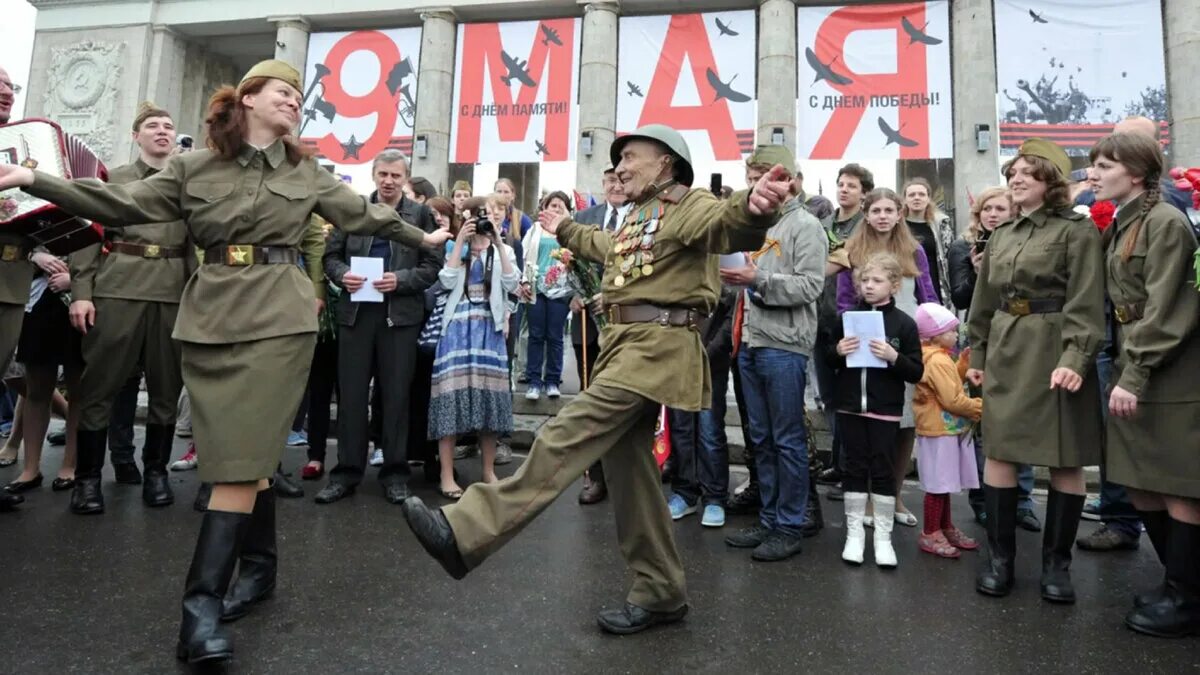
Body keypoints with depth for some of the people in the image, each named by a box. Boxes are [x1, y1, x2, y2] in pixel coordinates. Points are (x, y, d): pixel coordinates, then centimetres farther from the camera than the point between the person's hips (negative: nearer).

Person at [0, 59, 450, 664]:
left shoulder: (307, 173, 12)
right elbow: (122, 204, 5)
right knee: (237, 454, 5)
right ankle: (257, 566, 21)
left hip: (278, 316, -1)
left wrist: (423, 239, 26)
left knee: (243, 455, -8)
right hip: (212, 315, 2)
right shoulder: (193, 167, 10)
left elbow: (365, 214, 20)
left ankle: (202, 603, -7)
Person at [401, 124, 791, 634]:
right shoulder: (637, 217, 25)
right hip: (626, 340, 10)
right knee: (628, 464, 8)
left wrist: (754, 208, -49)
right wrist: (564, 229, 59)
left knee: (569, 435, -20)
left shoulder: (689, 205, -4)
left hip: (658, 343, -10)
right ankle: (660, 592, 17)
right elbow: (606, 247, 46)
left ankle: (464, 535, -24)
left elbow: (728, 226, -26)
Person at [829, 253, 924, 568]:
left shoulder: (904, 323, -3)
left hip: (886, 410, -2)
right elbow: (827, 361, 12)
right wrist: (838, 351, -9)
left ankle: (883, 536, 17)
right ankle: (854, 533, 18)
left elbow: (917, 372, -3)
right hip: (850, 406, 2)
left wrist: (893, 357, -20)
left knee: (883, 470, 5)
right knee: (854, 468, 8)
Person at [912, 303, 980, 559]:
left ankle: (946, 528, 28)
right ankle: (930, 535, 5)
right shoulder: (938, 361, -19)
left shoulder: (938, 358, 13)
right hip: (940, 431, -10)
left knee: (945, 484, 17)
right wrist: (980, 407, -10)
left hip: (945, 430, 10)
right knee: (938, 484, -3)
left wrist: (963, 366, 11)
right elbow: (953, 400, -22)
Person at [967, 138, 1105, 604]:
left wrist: (1074, 358, -22)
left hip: (1055, 352, -5)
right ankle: (999, 556, 16)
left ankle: (1057, 563, 16)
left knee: (1065, 458, 3)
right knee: (999, 451, 4)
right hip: (1005, 352, 5)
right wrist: (976, 355, 13)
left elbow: (1086, 303, -12)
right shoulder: (1001, 236, 15)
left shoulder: (1077, 231, -3)